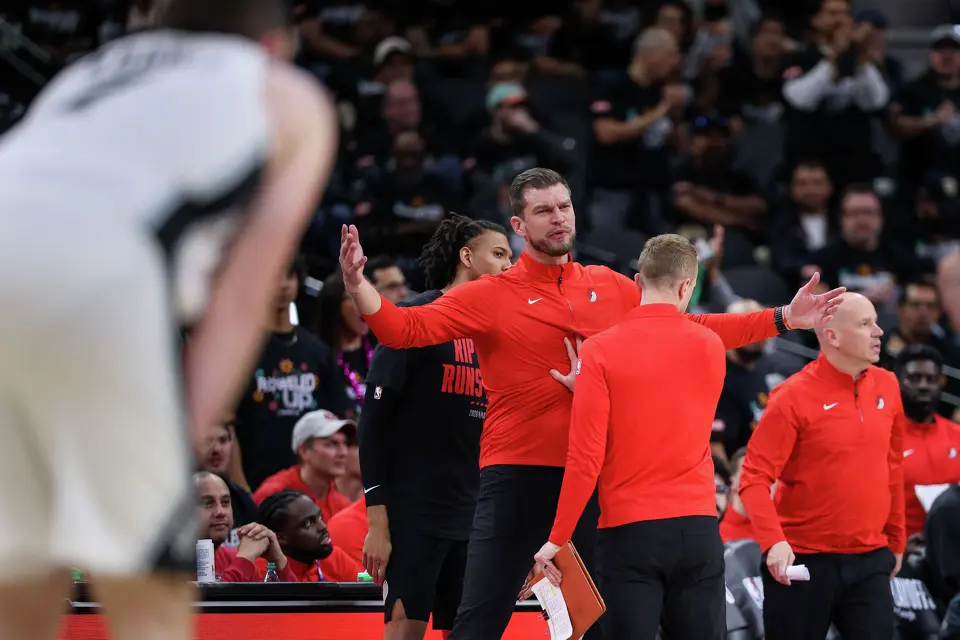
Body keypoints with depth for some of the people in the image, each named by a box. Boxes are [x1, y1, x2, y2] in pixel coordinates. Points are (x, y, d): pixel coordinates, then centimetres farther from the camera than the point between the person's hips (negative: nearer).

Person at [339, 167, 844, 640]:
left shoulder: (612, 289, 11)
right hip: (517, 476, -3)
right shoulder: (491, 296, -1)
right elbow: (408, 328, -9)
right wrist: (358, 287, -28)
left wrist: (782, 320, 16)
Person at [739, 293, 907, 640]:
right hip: (802, 562, -4)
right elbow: (754, 478, -12)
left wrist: (896, 540, 20)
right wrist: (773, 541, -25)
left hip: (870, 560, 4)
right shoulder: (794, 397, -9)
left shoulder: (887, 387, 6)